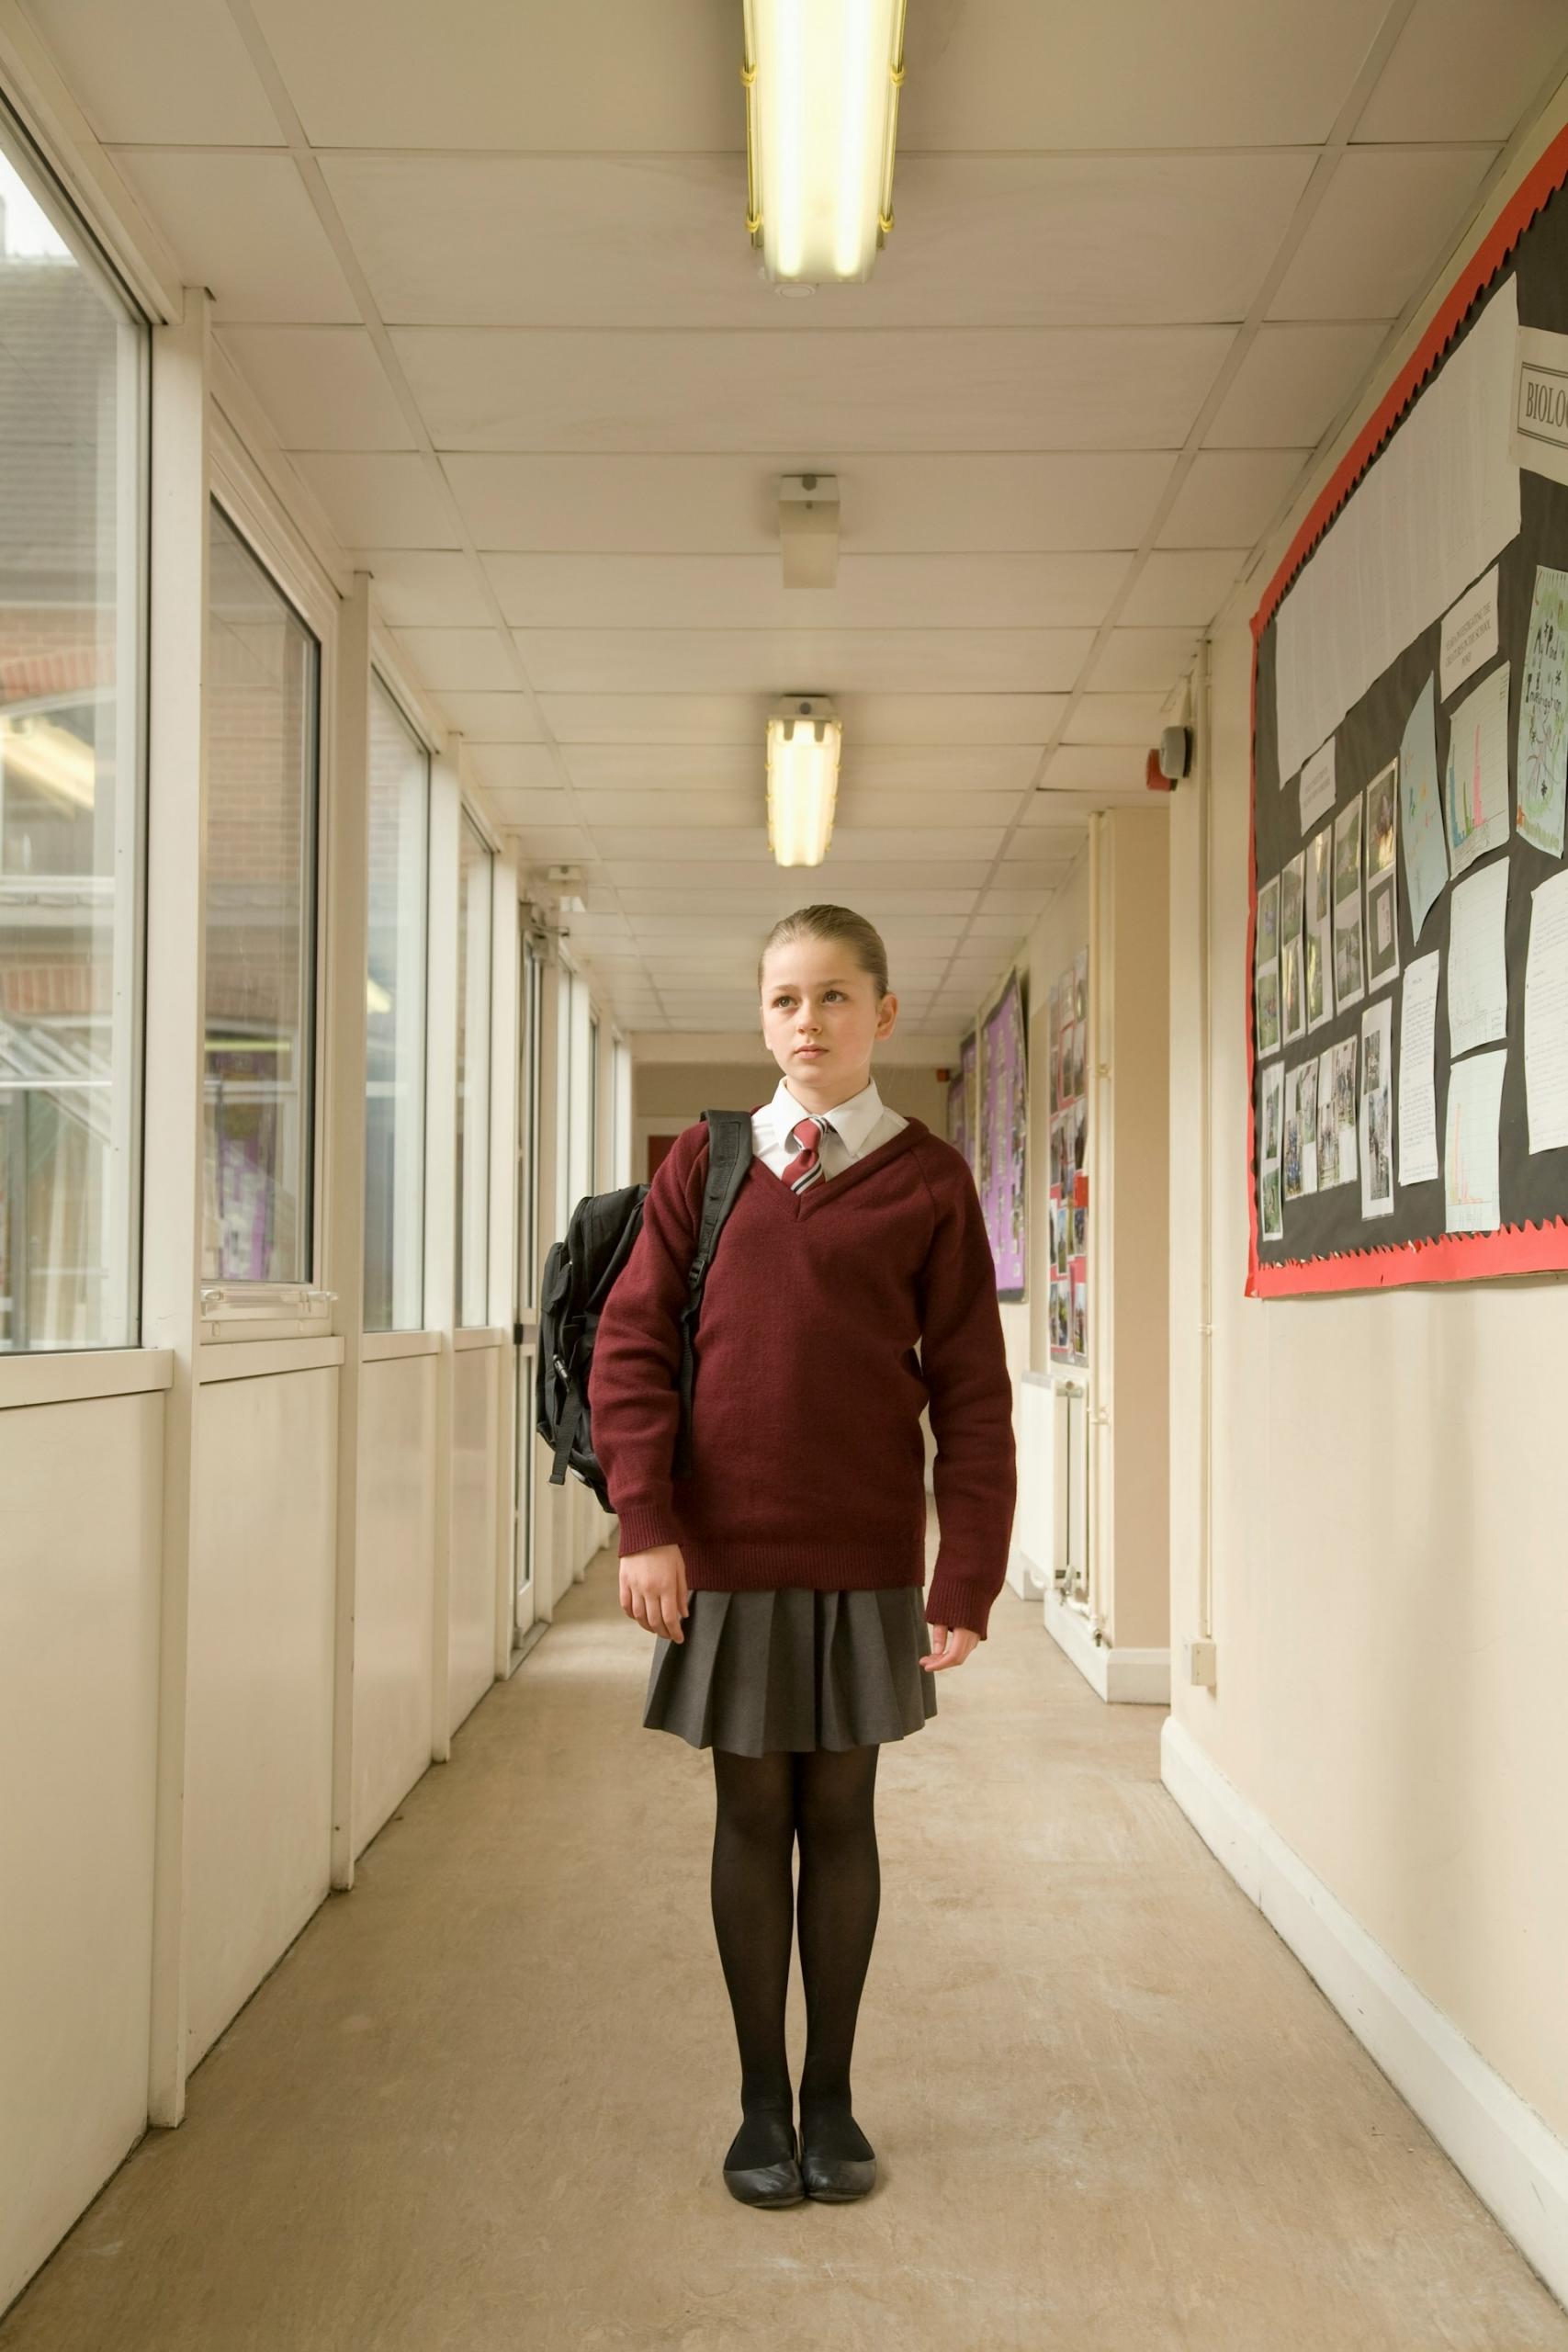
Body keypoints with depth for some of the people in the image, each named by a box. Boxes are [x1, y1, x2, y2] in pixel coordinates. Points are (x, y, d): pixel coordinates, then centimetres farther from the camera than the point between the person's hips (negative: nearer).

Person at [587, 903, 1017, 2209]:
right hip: (727, 1555, 1)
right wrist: (646, 1520, -7)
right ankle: (762, 2097, 26)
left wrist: (967, 1576, -6)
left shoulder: (928, 1179, -2)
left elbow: (972, 1392, -2)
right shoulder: (706, 1161, 2)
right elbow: (632, 1344, 2)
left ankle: (831, 2092, 28)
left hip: (866, 1558, 0)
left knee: (840, 1816, 11)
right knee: (752, 1816, 10)